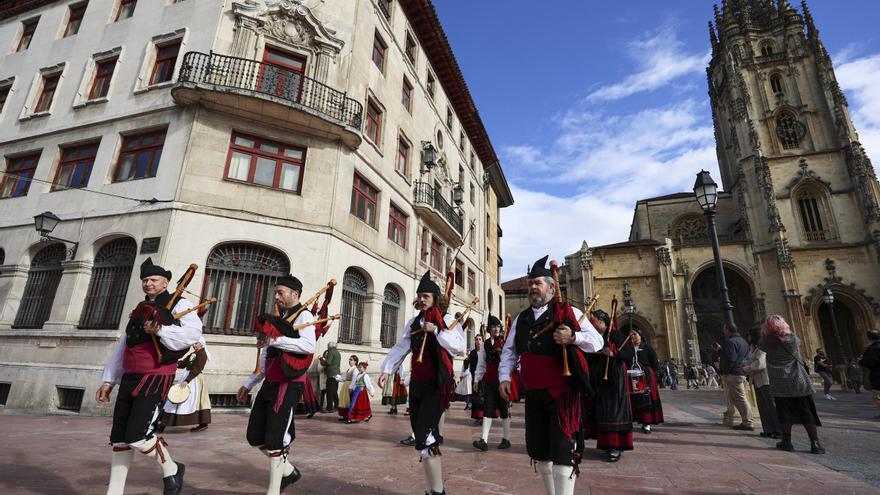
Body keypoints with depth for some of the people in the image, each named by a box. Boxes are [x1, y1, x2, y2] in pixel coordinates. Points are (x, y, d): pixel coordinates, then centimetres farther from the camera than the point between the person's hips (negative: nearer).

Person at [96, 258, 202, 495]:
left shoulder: (177, 304, -2)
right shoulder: (139, 311, 20)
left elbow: (193, 333, -20)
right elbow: (121, 349, 23)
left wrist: (161, 330, -27)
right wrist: (108, 381, 19)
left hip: (156, 378, -7)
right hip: (130, 378, 8)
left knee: (137, 435, -12)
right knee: (119, 438, 9)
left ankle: (171, 470, 12)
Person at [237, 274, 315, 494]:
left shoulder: (303, 315, -7)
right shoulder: (279, 319, 19)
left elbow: (309, 346, -27)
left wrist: (275, 340, -24)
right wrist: (249, 384, 23)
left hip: (289, 384, -9)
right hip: (271, 383, 9)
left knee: (274, 439, -5)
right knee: (255, 436, 12)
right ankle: (288, 470, 29)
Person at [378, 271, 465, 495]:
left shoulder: (447, 320, -3)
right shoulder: (414, 322, 12)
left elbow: (459, 346, -16)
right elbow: (400, 348, 5)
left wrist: (436, 331, -20)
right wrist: (386, 369, -7)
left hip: (436, 385, -6)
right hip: (416, 384, 6)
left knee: (425, 437, -14)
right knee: (421, 437, 12)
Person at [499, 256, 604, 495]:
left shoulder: (568, 313, -4)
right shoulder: (521, 319, 11)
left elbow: (597, 341, -8)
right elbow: (509, 351, 15)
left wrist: (573, 338, -27)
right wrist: (505, 377, 1)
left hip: (562, 394, -5)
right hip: (533, 395, 5)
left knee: (562, 451, -7)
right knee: (538, 449, 12)